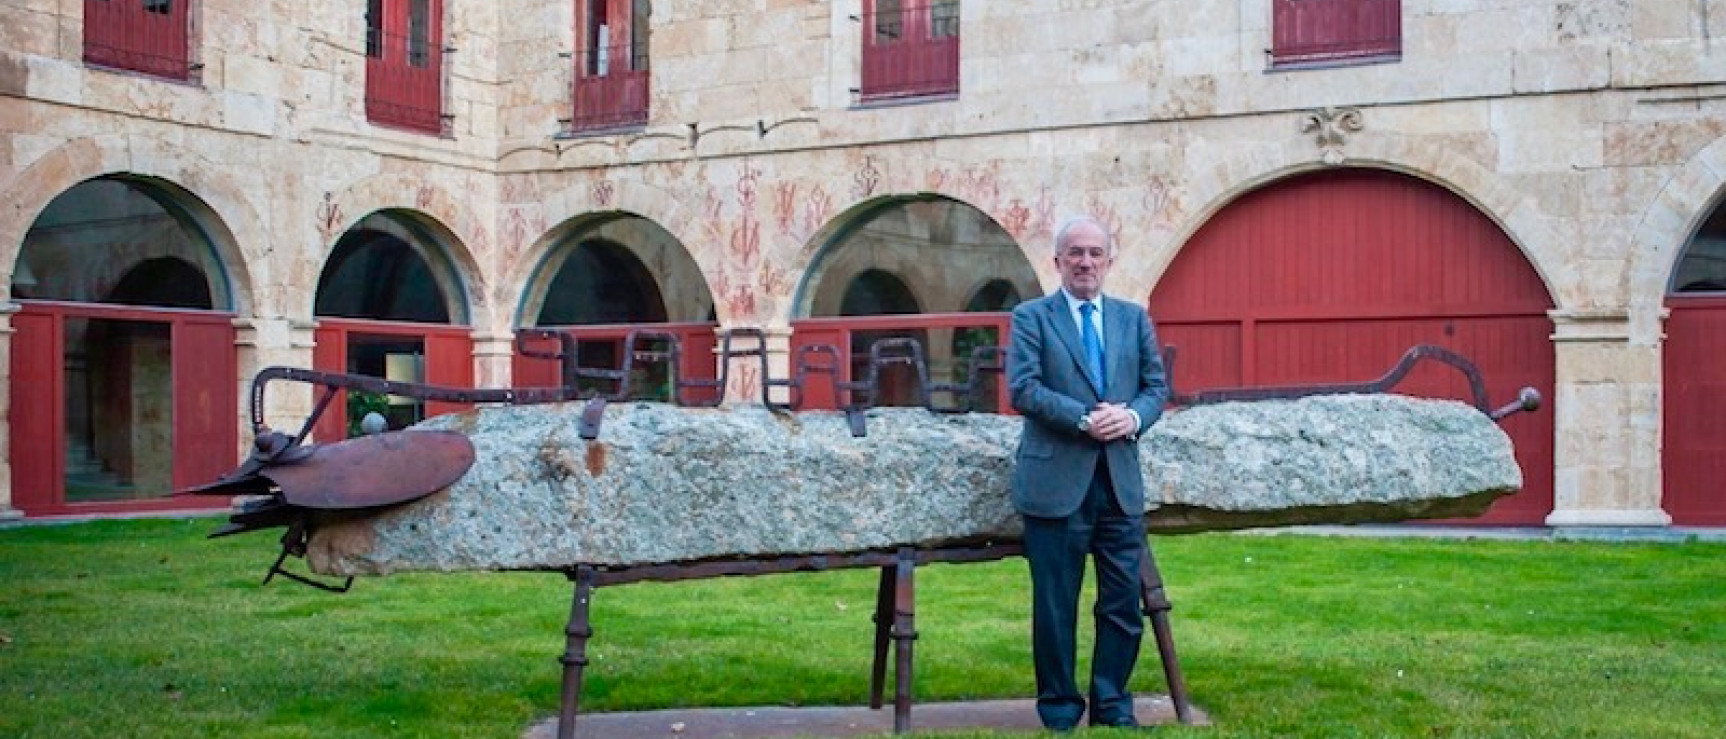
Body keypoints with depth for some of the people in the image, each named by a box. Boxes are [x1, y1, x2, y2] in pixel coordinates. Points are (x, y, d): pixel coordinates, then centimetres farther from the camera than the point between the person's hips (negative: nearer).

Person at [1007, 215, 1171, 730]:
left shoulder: (1134, 318, 14)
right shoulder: (1030, 318, 1)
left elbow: (1157, 386, 10)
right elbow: (1023, 389, -10)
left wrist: (1133, 417, -11)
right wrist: (1085, 418, -19)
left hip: (1122, 481, 4)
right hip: (1056, 481, -4)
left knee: (1123, 603, 7)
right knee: (1055, 605, 4)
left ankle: (1112, 706, 20)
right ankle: (1060, 709, 17)